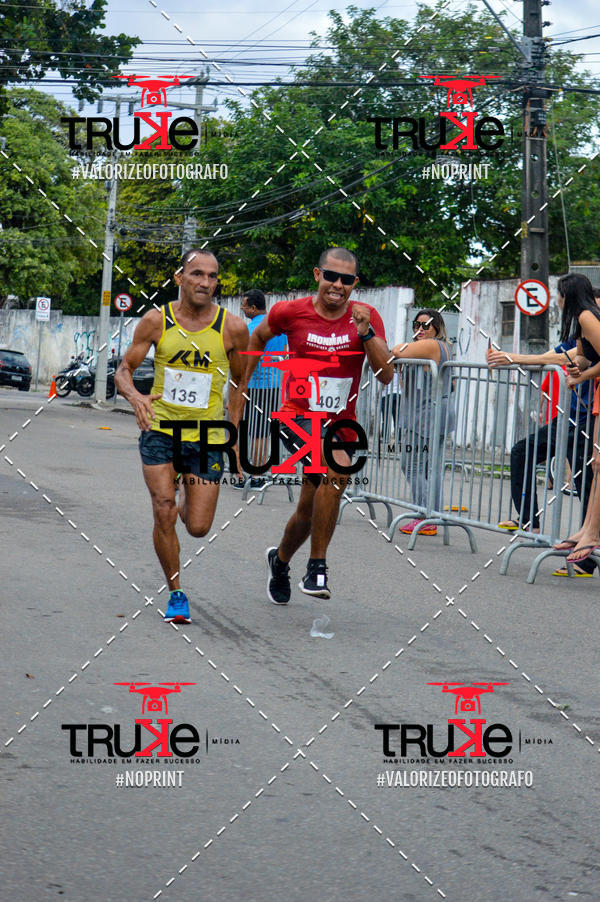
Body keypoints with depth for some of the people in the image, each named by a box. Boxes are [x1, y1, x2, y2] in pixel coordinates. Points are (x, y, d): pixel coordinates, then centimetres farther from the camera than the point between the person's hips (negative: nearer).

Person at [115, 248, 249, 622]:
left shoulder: (233, 328, -7)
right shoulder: (156, 321, -6)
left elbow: (241, 381, 7)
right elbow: (124, 370, 1)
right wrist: (135, 396, -21)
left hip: (207, 437, 0)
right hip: (159, 430, 0)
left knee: (198, 527, 1)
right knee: (164, 513, -13)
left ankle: (186, 502, 40)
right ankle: (176, 594, 6)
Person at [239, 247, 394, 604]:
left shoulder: (367, 317, -4)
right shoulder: (290, 312, -7)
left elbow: (386, 375, -12)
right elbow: (258, 338, 14)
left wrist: (366, 334, -24)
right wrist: (241, 386, 14)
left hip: (340, 424, 4)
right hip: (299, 417, -3)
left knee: (308, 514, 15)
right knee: (339, 467, -33)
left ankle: (280, 560, 49)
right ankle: (318, 567, -22)